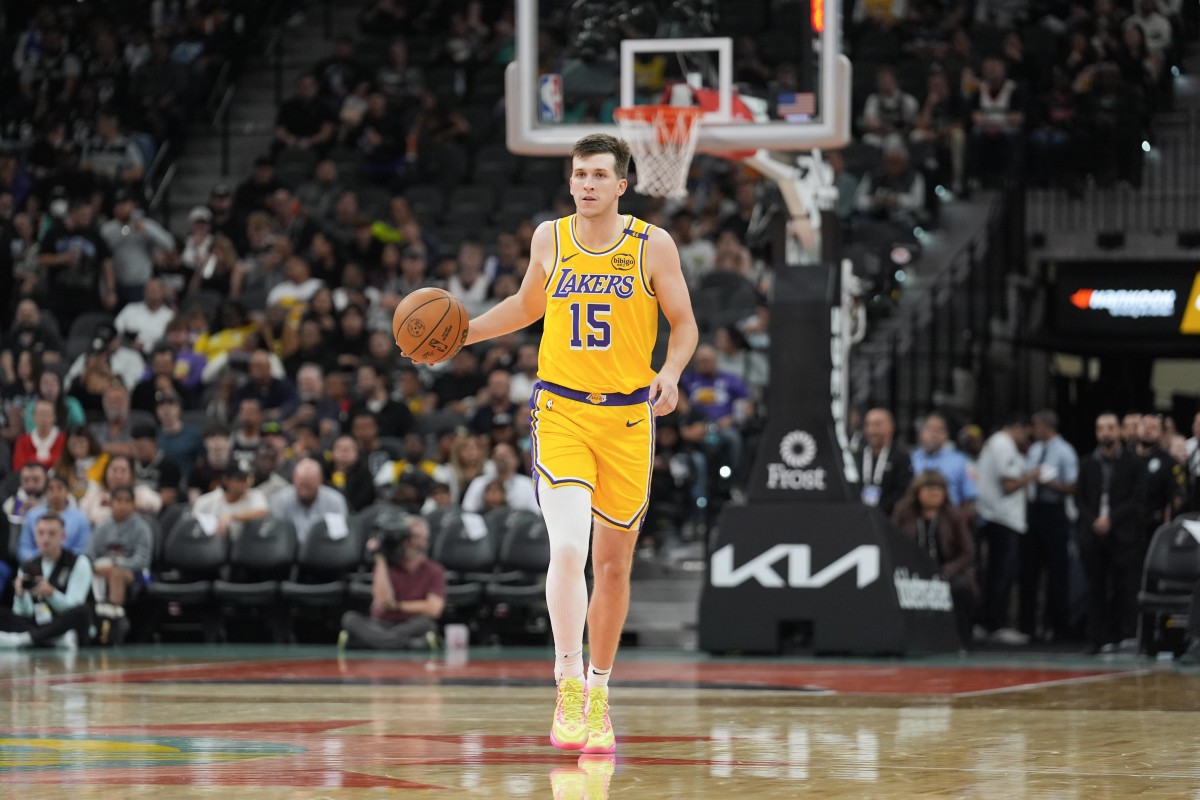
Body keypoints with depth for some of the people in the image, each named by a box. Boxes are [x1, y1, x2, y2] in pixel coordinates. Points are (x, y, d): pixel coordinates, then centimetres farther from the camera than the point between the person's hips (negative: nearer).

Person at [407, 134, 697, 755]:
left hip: (628, 417, 0)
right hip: (560, 412, 0)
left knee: (614, 563, 9)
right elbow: (528, 304, 22)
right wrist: (462, 333, 12)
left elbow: (684, 324, 4)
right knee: (567, 548, -20)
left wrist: (670, 374, -16)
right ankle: (568, 687, -14)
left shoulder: (652, 245, -2)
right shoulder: (549, 239, 4)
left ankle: (598, 695, 25)